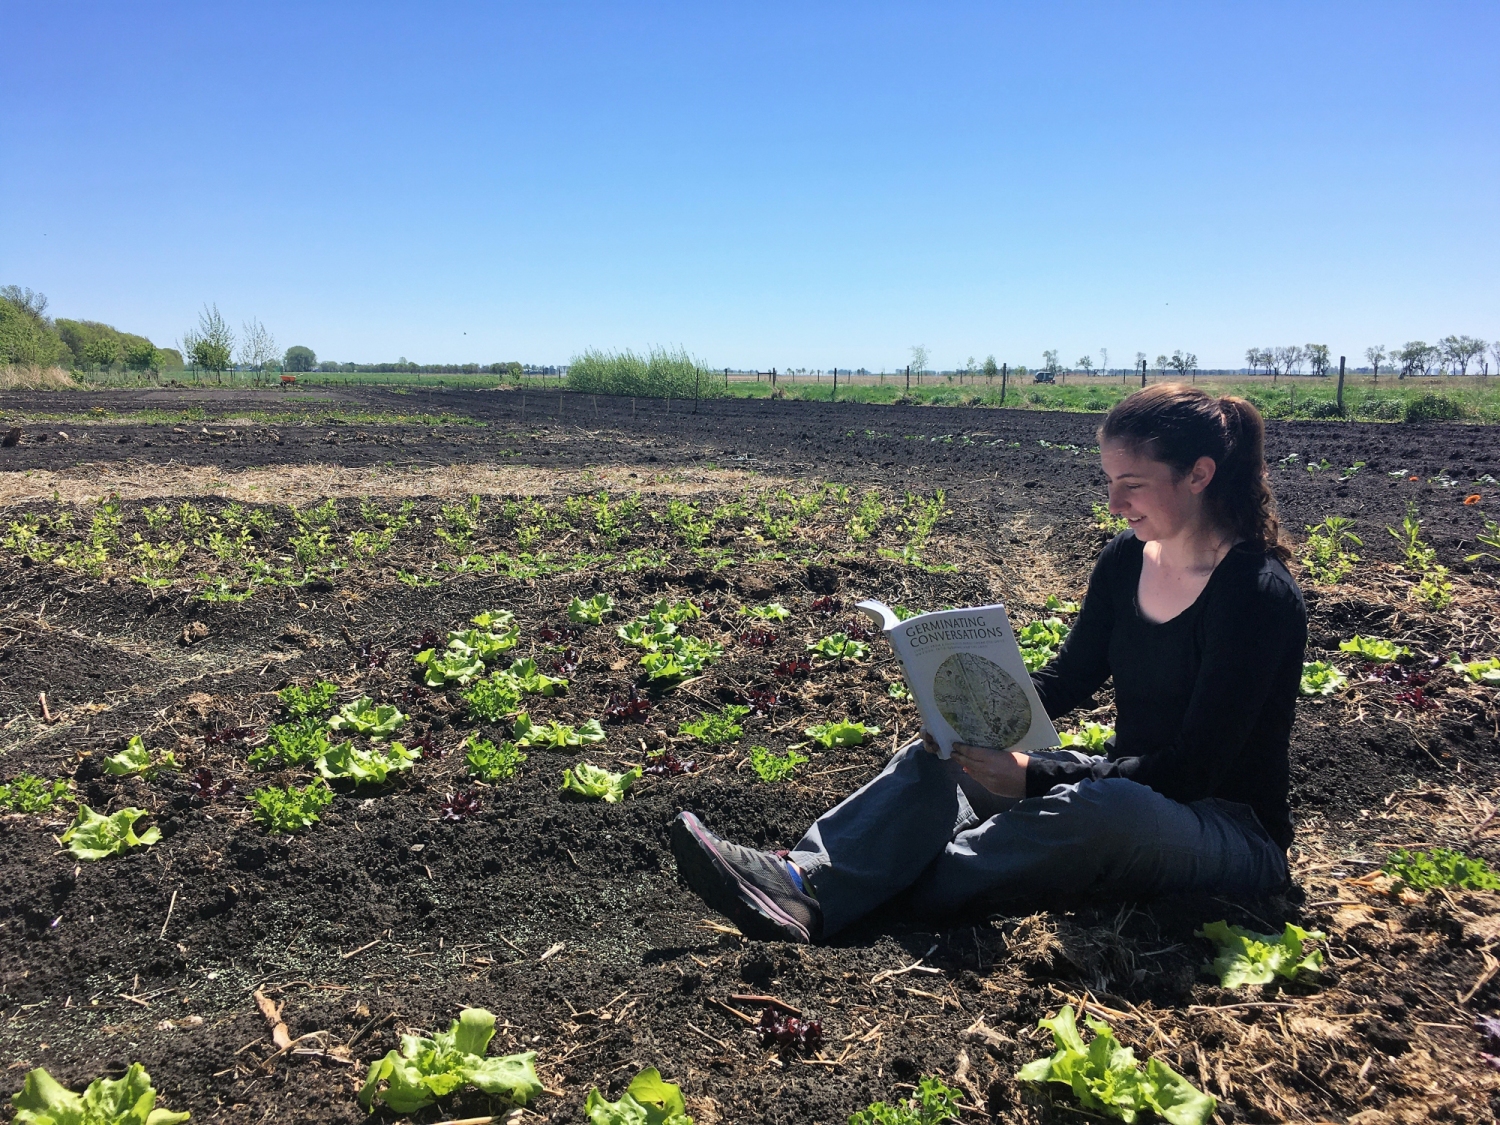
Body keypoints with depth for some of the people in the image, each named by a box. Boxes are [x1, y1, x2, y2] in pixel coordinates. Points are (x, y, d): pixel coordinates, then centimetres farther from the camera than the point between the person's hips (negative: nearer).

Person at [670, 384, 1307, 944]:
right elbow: (1069, 676, 8)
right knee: (935, 759, -15)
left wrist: (1035, 776, -29)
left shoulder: (1258, 594, -21)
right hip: (1125, 784, 7)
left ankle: (894, 889, -32)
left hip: (1233, 832, -6)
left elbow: (1193, 769, -23)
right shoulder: (1127, 558, 1)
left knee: (1100, 806, -41)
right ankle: (805, 882, -37)